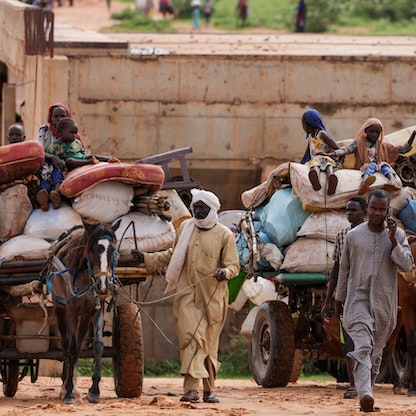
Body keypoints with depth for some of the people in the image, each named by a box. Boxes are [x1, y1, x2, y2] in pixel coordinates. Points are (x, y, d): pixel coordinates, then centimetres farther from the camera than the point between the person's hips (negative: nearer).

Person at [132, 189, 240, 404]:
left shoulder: (224, 235, 0)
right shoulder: (185, 228, 10)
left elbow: (233, 265, -1)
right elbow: (173, 255, 24)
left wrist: (225, 272, -23)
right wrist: (147, 258, 19)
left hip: (213, 297, -1)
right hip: (187, 294, 1)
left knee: (210, 344, 5)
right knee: (192, 337, -14)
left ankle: (208, 390, 17)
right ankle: (191, 388, -20)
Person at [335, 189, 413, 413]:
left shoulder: (398, 235, 4)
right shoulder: (353, 235, 3)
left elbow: (406, 265, -7)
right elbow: (344, 269, 11)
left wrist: (393, 240, -16)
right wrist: (339, 300, 15)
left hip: (385, 303, 2)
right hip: (358, 299, -2)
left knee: (376, 352, 7)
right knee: (363, 347, -19)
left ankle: (367, 394, 17)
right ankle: (364, 395, -33)